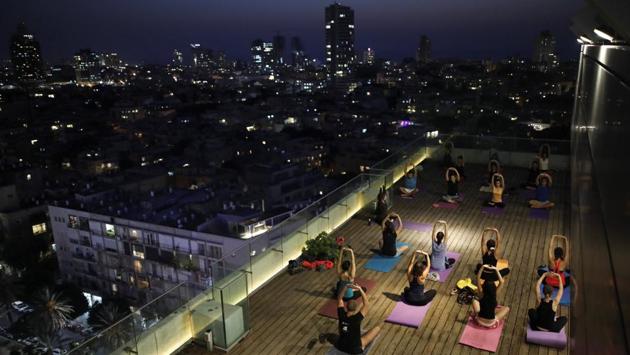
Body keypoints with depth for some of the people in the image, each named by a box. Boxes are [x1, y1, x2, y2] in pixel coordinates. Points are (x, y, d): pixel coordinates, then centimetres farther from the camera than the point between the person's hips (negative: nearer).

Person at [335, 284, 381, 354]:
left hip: (340, 346, 5)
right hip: (355, 349, -4)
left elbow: (339, 299, -7)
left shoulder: (342, 315, -16)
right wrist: (360, 289, -29)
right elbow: (366, 304, -24)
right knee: (377, 328, 3)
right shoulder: (356, 318, -27)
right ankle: (363, 345, 20)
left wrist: (345, 287, -19)